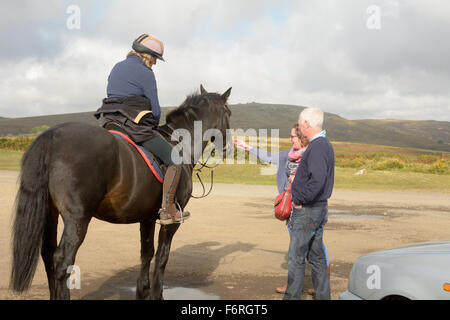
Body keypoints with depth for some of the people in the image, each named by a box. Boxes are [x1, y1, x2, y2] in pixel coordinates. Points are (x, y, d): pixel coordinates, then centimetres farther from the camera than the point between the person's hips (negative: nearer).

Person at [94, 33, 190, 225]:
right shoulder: (145, 73, -7)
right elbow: (155, 110, -7)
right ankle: (167, 210, -9)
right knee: (175, 161, -5)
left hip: (111, 123, 9)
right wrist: (153, 128, 14)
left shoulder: (117, 68, 18)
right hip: (135, 126, -8)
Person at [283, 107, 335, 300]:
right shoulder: (324, 145, 13)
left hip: (308, 211, -10)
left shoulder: (317, 147, -19)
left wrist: (300, 200, -20)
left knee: (296, 257, -1)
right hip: (320, 208, 10)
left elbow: (317, 179, -32)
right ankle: (323, 295, 22)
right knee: (316, 257, 15)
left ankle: (292, 297, 7)